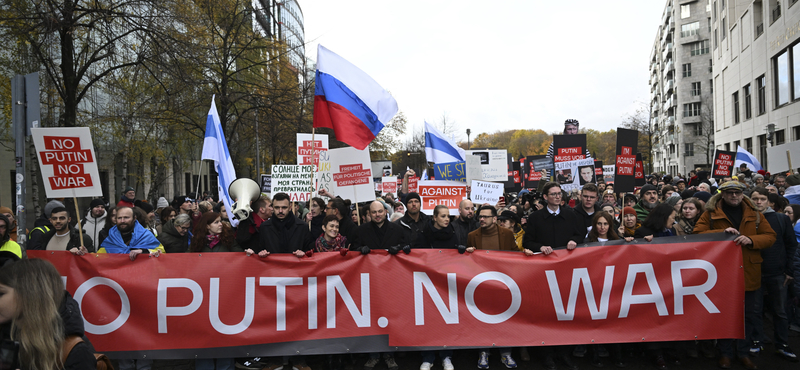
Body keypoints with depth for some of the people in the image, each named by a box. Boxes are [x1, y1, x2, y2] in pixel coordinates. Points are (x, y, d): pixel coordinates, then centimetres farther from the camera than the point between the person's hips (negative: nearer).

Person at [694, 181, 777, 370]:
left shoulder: (754, 215, 8)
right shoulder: (711, 214, 0)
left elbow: (770, 236, 4)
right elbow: (697, 233, -8)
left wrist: (751, 240, -16)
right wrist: (722, 232, -21)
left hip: (748, 274, 3)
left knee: (747, 315, 11)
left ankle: (743, 352, 26)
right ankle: (725, 353, 19)